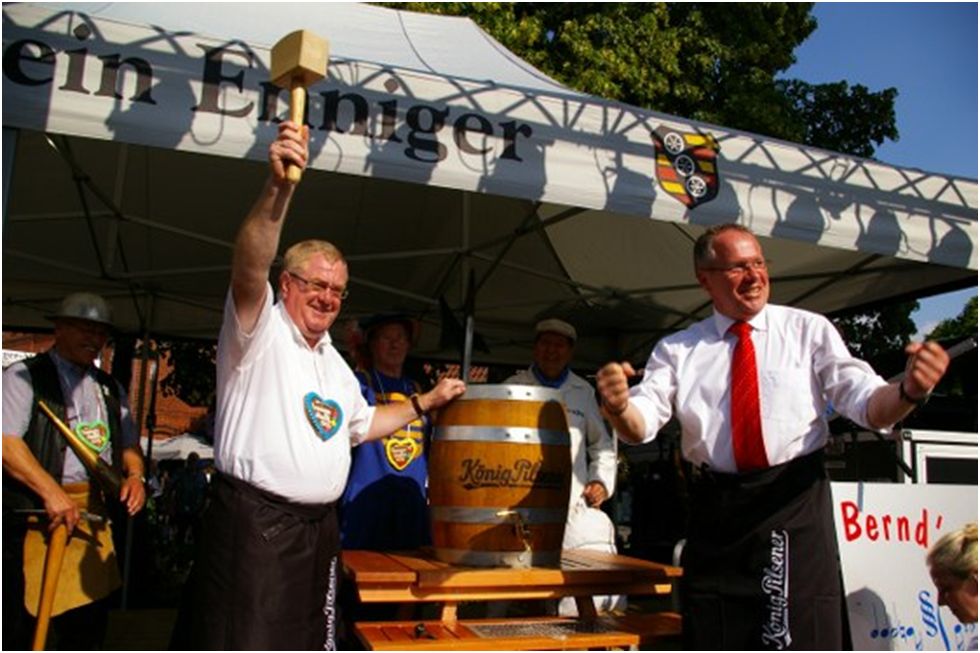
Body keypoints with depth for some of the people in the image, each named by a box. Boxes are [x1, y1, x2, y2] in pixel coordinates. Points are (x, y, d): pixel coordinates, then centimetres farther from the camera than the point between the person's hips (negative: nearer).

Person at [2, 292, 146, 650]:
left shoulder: (110, 389, 17)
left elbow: (128, 442, 20)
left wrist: (134, 474, -3)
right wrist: (52, 493, -21)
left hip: (92, 511, 6)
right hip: (35, 513, -6)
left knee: (90, 619, 11)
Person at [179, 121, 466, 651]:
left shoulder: (334, 362, 19)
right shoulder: (259, 331, -6)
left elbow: (360, 423, 31)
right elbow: (249, 266, -26)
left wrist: (426, 402, 24)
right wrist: (278, 187, -40)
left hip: (319, 526, 8)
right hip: (254, 524, -8)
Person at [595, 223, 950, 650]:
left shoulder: (809, 330, 5)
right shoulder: (677, 350, 7)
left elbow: (867, 406, -3)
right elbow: (639, 427, -3)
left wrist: (909, 390, -26)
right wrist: (617, 406, -26)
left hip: (795, 505, -1)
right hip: (715, 512, 2)